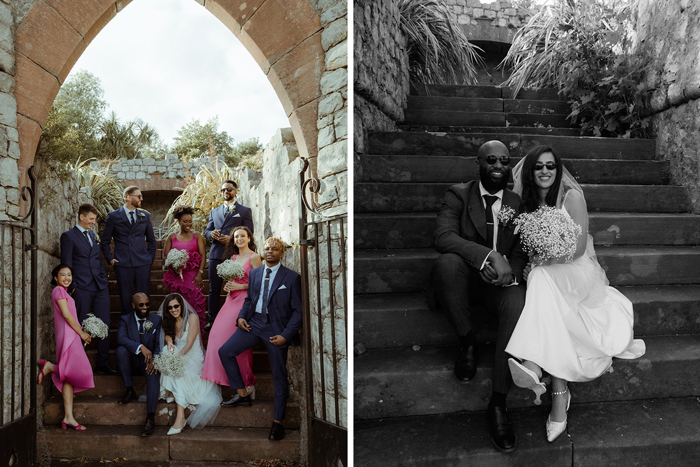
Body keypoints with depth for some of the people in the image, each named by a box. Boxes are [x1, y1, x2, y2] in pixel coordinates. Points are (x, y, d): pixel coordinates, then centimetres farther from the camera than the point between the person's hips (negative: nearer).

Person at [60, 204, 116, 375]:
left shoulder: (94, 236, 19)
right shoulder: (68, 236, 0)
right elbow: (66, 264, -4)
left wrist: (104, 280, 14)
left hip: (100, 287, 5)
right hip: (82, 289, -5)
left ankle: (103, 363, 11)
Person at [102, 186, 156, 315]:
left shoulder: (145, 216, 11)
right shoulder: (113, 216, 4)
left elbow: (151, 240, 17)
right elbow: (105, 241, 10)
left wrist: (151, 258, 7)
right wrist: (110, 259, 0)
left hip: (143, 264, 2)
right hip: (123, 264, -2)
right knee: (125, 299, 4)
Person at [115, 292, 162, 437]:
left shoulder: (156, 320, 7)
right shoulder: (125, 319, 4)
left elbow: (159, 344, -1)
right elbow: (121, 338, -17)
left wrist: (154, 360, -23)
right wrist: (140, 347, -34)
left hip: (148, 362, 0)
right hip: (131, 362, 1)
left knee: (154, 374, -33)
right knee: (121, 350, -30)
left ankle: (150, 417, -38)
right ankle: (130, 391, -16)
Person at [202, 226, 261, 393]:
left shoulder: (254, 258, -7)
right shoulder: (233, 257, 16)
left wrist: (240, 286, -15)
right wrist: (227, 286, 6)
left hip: (246, 301, -8)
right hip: (232, 300, 8)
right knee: (219, 334, -2)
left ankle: (246, 384, 4)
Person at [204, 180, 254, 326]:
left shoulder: (245, 211, 8)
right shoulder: (214, 211, 22)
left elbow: (249, 233, 0)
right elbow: (207, 231, 19)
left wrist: (231, 239, -14)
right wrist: (212, 234, -6)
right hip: (216, 254, 4)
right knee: (214, 289, 4)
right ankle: (212, 320, 10)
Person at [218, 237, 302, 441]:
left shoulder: (292, 278, -7)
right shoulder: (254, 273, 8)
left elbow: (298, 310, -8)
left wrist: (286, 335, -16)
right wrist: (242, 316, 0)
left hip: (276, 329, -5)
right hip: (254, 323, 5)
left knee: (279, 376, 3)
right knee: (225, 351, -4)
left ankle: (278, 422, 17)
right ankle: (242, 395, 12)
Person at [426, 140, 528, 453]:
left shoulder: (518, 203, 10)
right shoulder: (457, 195, 0)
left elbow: (521, 252, 7)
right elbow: (443, 237, -17)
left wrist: (508, 271, -18)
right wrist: (489, 256, -31)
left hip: (500, 280, 2)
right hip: (465, 277, -2)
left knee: (518, 304, -31)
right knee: (448, 262, -35)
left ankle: (498, 403, -22)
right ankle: (467, 342, -12)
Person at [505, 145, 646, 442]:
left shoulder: (571, 196, -5)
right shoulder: (526, 202, 9)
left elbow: (578, 248, -10)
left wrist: (540, 263, -20)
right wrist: (530, 264, -12)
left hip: (576, 271, -3)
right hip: (546, 276, 3)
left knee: (542, 280, -35)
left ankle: (535, 364, -47)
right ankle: (559, 390, -39)